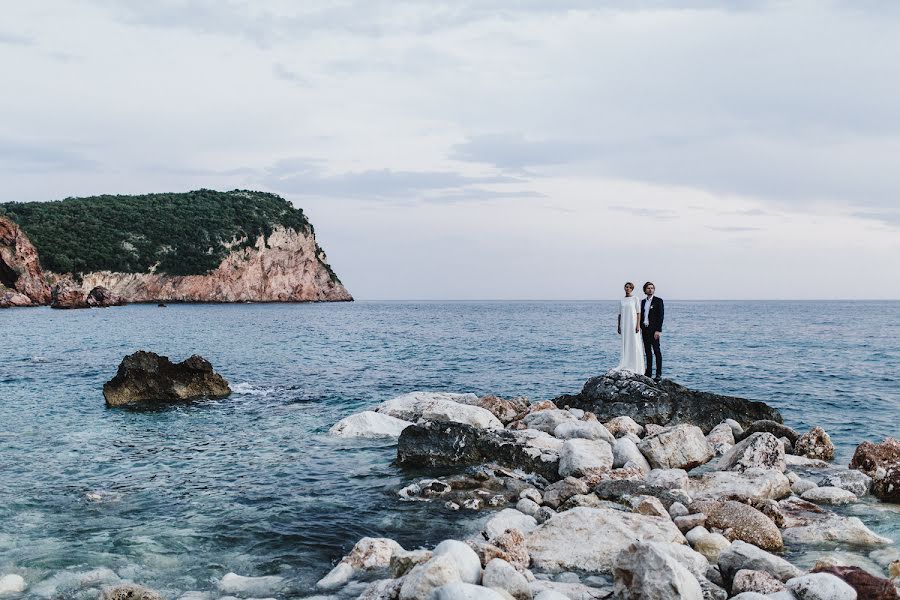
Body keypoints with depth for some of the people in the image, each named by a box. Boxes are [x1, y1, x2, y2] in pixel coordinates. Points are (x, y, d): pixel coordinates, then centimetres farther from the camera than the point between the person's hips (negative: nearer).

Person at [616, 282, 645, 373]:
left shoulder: (635, 299, 0)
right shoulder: (621, 301, 11)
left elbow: (638, 313, -3)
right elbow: (620, 314, 13)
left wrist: (638, 325, -12)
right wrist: (619, 326, 9)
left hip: (633, 324, -4)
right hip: (624, 325, 4)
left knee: (635, 345, -4)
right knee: (625, 345, 3)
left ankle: (635, 367, -1)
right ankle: (626, 366, 6)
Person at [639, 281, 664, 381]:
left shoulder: (658, 301, -3)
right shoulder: (643, 302, 14)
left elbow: (661, 316, -8)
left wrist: (658, 330, -15)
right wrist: (639, 328, 9)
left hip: (654, 330, -6)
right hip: (645, 329, 6)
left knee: (657, 351, -5)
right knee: (647, 351, 9)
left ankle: (659, 374, -5)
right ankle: (648, 372, 13)